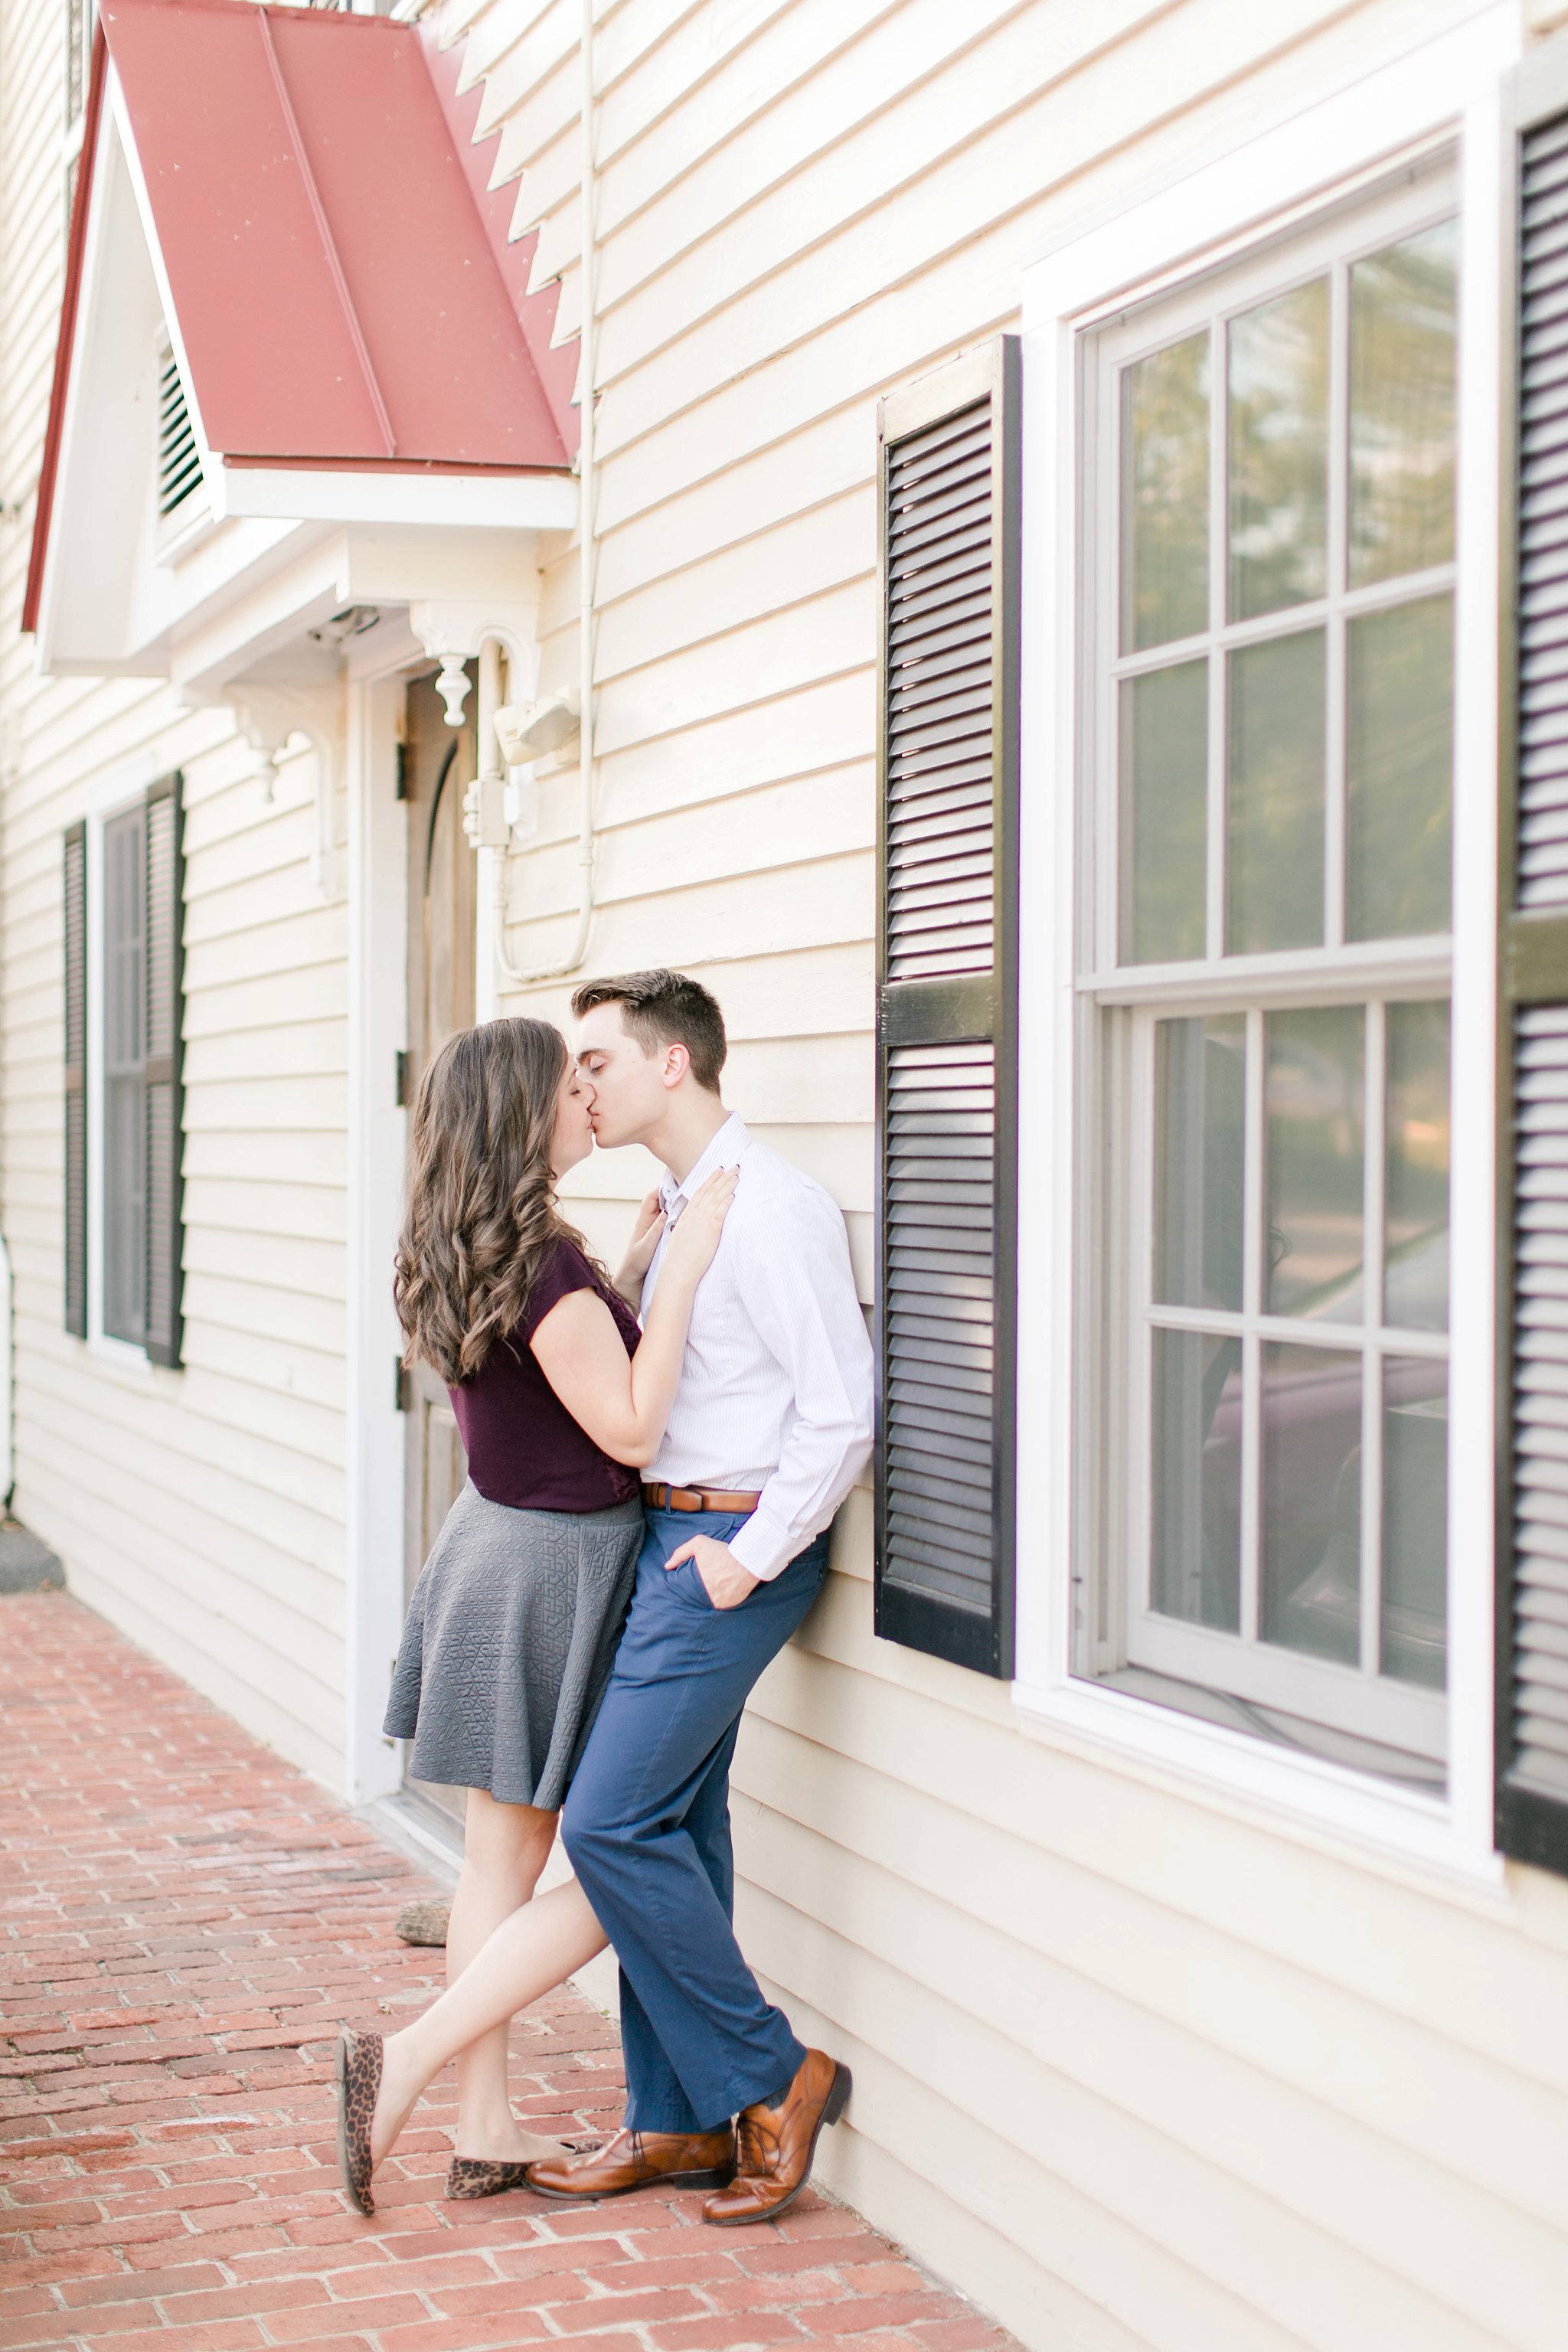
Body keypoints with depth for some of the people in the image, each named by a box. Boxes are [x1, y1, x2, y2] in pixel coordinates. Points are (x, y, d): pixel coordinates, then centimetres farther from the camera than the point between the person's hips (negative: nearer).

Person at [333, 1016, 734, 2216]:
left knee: (503, 1855, 13)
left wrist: (640, 1257, 13)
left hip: (496, 1543, 9)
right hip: (557, 1567, -9)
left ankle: (487, 2132, 20)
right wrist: (683, 1268, -22)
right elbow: (630, 1428, -22)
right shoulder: (542, 1262, -22)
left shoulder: (476, 1254, 6)